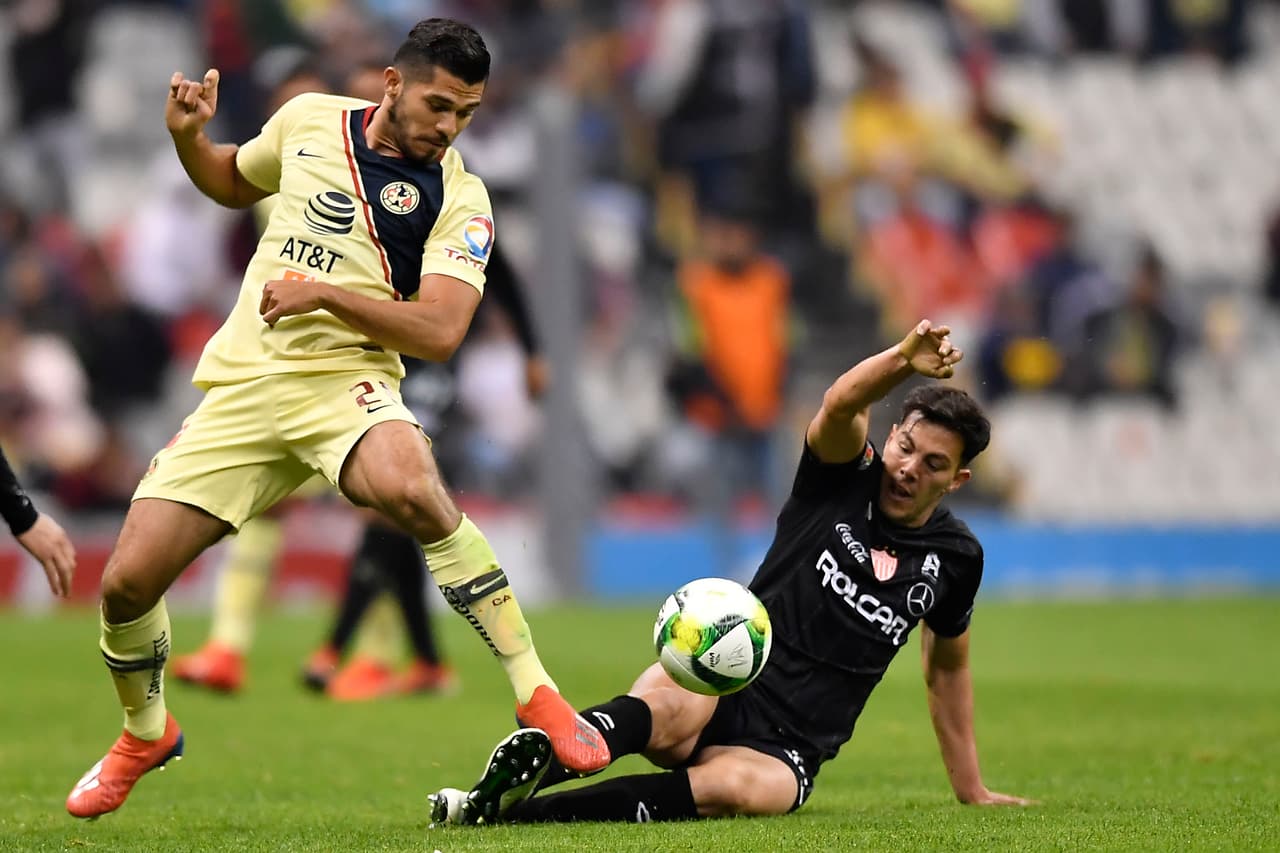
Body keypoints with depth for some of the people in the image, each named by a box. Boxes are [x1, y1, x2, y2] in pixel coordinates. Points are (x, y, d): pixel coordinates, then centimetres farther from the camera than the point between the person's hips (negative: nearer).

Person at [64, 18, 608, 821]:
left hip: (343, 381, -4)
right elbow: (234, 183, 27)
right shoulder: (309, 120, 7)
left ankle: (539, 696, -29)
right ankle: (145, 734, 28)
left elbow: (439, 331, -15)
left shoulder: (460, 201, -4)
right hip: (241, 385, 4)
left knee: (410, 488, -39)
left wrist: (323, 293, -21)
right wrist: (188, 138, 6)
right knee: (128, 579, -5)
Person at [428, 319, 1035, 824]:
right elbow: (839, 406, -20)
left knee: (736, 787, -37)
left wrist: (971, 788, 31)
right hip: (724, 686, -1)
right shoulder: (843, 477, 4)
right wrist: (903, 360, -41)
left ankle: (515, 810, -43)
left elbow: (948, 668, 27)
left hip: (786, 751, 1)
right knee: (662, 713, -40)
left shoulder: (955, 556, 11)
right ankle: (529, 762, -66)